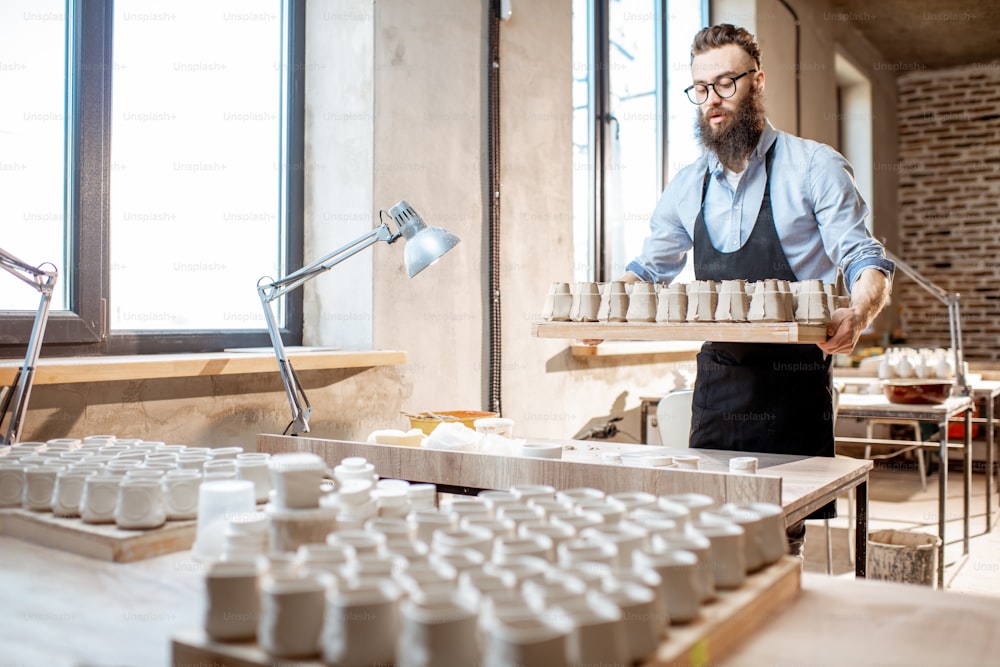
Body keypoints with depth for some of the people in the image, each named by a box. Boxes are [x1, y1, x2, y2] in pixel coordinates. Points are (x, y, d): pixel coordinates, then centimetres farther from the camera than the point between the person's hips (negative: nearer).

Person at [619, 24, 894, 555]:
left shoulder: (814, 167, -3)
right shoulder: (688, 186, 10)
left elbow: (866, 262, -7)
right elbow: (649, 268, 20)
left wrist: (858, 313, -29)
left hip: (794, 378, -4)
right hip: (718, 379, 4)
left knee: (789, 542, 1)